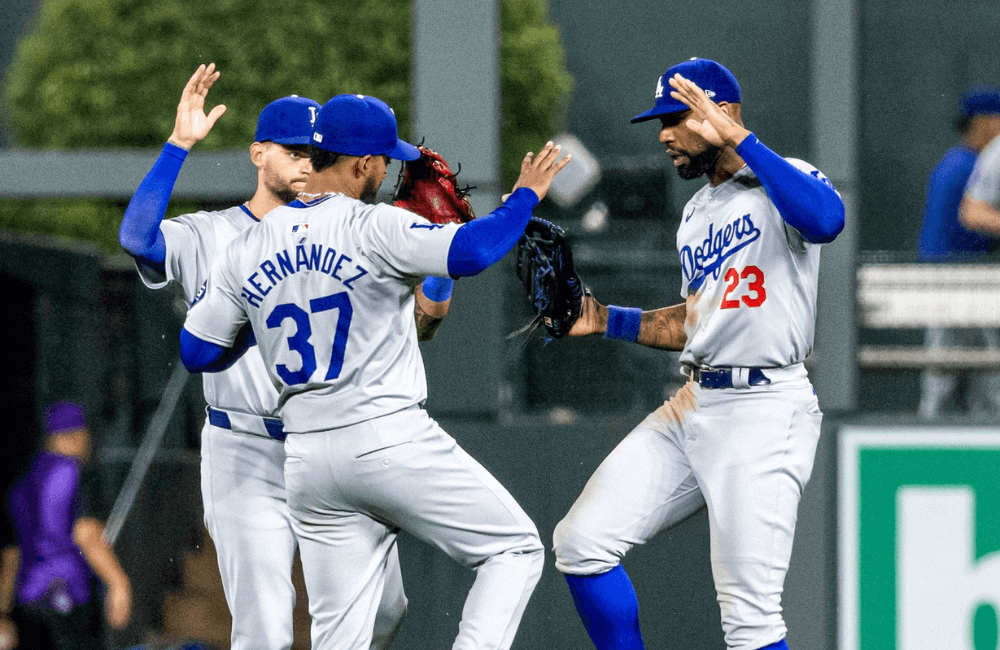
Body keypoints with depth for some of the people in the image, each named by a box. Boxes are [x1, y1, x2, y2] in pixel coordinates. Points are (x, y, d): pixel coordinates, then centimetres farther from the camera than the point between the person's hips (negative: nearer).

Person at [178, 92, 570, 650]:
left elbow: (198, 353, 13)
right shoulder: (373, 228, -10)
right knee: (515, 548, 6)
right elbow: (473, 250, -22)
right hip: (391, 440, -6)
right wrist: (526, 196, -5)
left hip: (307, 461, 6)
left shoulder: (250, 250, 8)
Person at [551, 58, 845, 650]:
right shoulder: (697, 212, 20)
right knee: (582, 542, 4)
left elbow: (826, 220, -32)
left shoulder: (782, 181, -7)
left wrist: (739, 139, -31)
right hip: (692, 403, 9)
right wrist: (607, 321, 19)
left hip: (763, 411, -9)